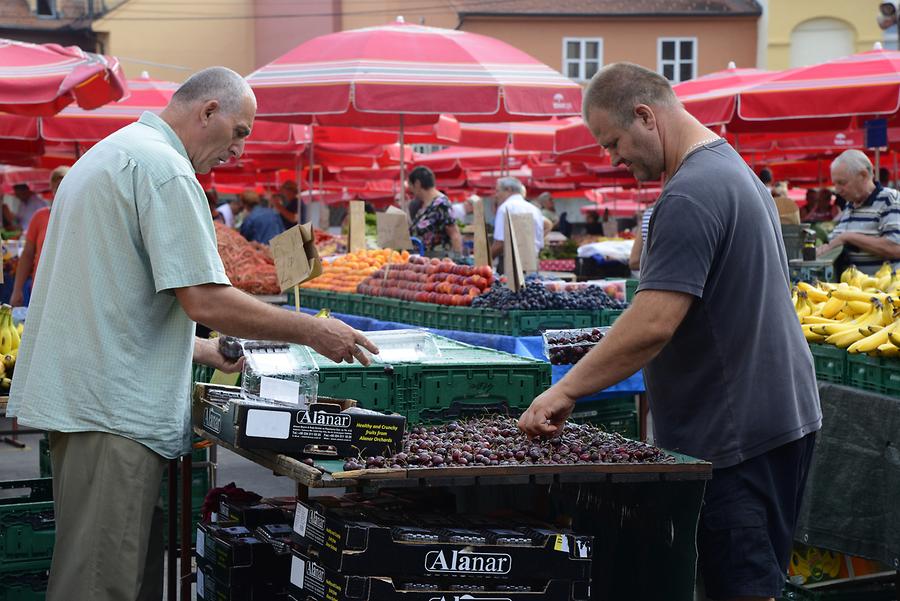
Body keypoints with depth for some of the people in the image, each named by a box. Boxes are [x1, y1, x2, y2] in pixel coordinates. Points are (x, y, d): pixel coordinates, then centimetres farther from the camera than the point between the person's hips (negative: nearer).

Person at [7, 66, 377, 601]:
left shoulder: (109, 154, 21)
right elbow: (204, 299, -19)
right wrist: (311, 331, -10)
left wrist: (209, 353, 25)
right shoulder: (165, 168, -12)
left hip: (80, 395, 10)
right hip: (112, 411, -10)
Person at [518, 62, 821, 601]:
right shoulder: (733, 167, 13)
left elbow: (653, 324, -28)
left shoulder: (691, 197, -20)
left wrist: (567, 391, -21)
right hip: (781, 415, 10)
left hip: (736, 431, -10)